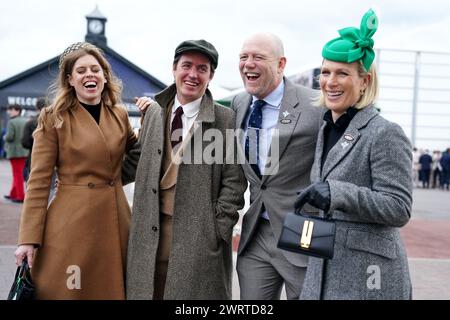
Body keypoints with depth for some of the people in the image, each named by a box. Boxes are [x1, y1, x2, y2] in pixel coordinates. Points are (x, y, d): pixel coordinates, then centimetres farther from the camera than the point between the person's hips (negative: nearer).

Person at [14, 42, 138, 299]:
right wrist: (29, 239, -12)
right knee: (70, 291, 5)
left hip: (115, 221, 4)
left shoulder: (120, 115, 8)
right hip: (71, 224, -4)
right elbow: (39, 181, -6)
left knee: (112, 289, 11)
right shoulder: (54, 119, -4)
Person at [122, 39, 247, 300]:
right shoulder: (154, 112, 9)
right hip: (152, 230, 4)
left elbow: (234, 182, -5)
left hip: (199, 235, -4)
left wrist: (216, 230, -9)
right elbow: (137, 160, 18)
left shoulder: (226, 120, -5)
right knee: (149, 291, 11)